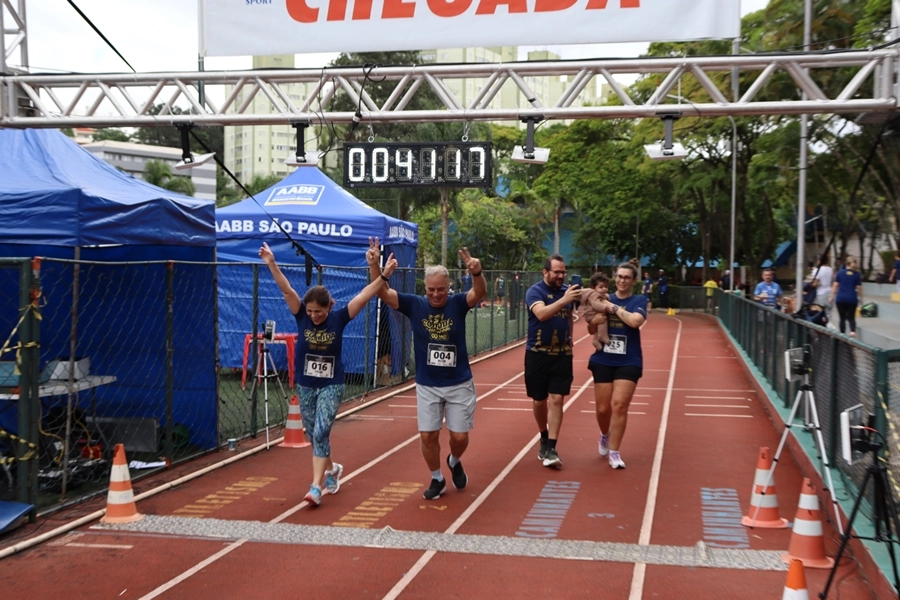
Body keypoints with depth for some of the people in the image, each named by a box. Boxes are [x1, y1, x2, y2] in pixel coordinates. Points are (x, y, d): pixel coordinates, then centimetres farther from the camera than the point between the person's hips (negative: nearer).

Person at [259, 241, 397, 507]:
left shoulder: (339, 318, -11)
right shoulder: (302, 316, -8)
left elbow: (364, 295, -16)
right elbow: (286, 290, -19)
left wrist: (384, 275, -23)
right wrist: (272, 264, -30)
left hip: (331, 386, -3)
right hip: (305, 386, 3)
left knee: (321, 434, -13)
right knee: (313, 436, 14)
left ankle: (316, 487, -11)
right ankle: (332, 469, 40)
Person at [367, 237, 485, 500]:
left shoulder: (458, 303, -8)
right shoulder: (415, 305, -6)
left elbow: (479, 293, -28)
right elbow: (383, 292, -15)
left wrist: (477, 272, -51)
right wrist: (374, 265, -33)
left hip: (459, 384, -1)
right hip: (427, 385, 1)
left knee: (459, 436, 5)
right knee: (427, 435, 3)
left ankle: (454, 462, 38)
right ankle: (437, 479, 26)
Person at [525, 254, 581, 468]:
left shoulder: (567, 290, 4)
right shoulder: (535, 291, -12)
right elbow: (541, 314, -31)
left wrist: (570, 339, 11)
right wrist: (564, 299, -42)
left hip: (562, 354, 3)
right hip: (537, 354, -2)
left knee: (556, 400, -6)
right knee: (539, 401, 9)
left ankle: (551, 449, -5)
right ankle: (544, 439, 32)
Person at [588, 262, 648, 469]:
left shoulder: (639, 300, 0)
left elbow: (635, 321, -21)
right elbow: (591, 329, 9)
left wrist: (612, 307, -16)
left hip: (628, 362, -2)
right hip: (603, 360, 2)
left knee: (619, 405, -10)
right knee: (603, 408, 6)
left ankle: (614, 452, 3)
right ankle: (605, 435, 38)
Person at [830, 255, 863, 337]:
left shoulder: (840, 272, 2)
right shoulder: (857, 274, 1)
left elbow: (835, 285, 1)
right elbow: (859, 288, 2)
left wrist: (832, 297, 5)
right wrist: (860, 298, 13)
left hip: (840, 298, 0)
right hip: (852, 298, 0)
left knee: (842, 318, 8)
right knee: (851, 317, 6)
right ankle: (853, 331, -21)